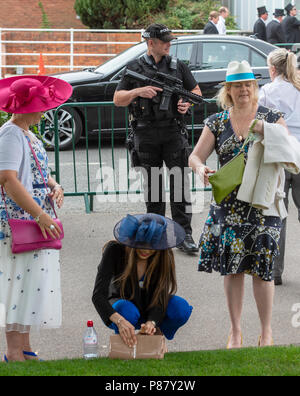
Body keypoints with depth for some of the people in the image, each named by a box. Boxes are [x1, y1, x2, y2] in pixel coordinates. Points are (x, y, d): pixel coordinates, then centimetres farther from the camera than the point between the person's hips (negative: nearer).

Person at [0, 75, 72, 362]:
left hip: (37, 220, 10)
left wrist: (55, 186, 0)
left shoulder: (28, 134, 17)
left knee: (32, 283, 11)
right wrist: (40, 215, -26)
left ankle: (24, 350, 17)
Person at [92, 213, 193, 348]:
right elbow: (98, 295, -33)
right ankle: (123, 337, -4)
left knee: (181, 308, -27)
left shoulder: (164, 256, -20)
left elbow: (161, 296, -23)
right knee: (127, 311, -38)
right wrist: (120, 321, -51)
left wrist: (152, 322, -45)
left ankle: (155, 335, 3)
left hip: (151, 309, 2)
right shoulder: (114, 250, -27)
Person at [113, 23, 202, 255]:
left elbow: (196, 91, 17)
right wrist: (138, 92, -14)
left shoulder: (178, 66, 9)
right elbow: (118, 99, 4)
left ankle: (184, 234, -4)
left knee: (180, 182, -7)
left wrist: (188, 103, -5)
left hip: (174, 132, 0)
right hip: (146, 135, 0)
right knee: (152, 185, 8)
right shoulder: (135, 69, 6)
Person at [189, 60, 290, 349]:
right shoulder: (217, 123, 6)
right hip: (229, 204, 2)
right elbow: (195, 156, 3)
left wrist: (268, 133, -22)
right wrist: (201, 169, -21)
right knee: (232, 267, 5)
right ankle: (235, 331, 18)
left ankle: (266, 332, 12)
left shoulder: (271, 118, 1)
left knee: (261, 268, -3)